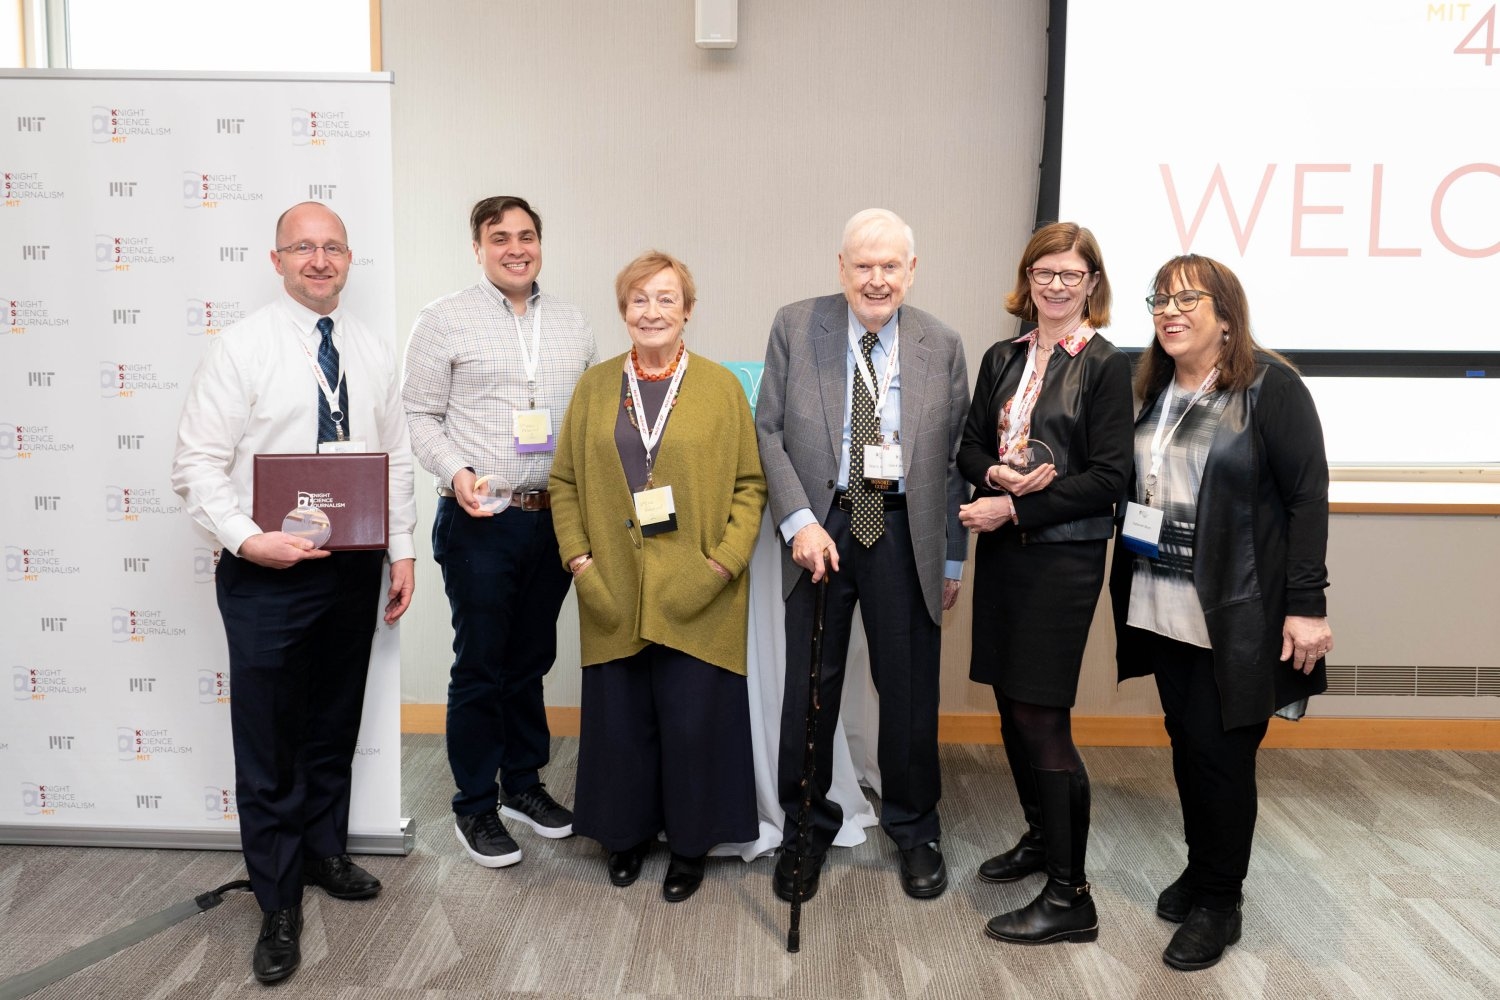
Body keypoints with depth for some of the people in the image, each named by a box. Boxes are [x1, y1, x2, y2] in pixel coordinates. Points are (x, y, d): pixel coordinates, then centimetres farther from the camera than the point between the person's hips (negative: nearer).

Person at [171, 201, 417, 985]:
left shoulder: (374, 353, 7)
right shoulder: (241, 347, -7)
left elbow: (396, 462, 10)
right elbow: (196, 464, -9)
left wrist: (403, 552, 5)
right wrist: (246, 539, -22)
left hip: (354, 566, 4)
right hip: (266, 572, -4)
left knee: (335, 724, 18)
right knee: (268, 741, 4)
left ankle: (324, 853, 39)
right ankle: (278, 905, 21)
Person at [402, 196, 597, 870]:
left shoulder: (572, 324, 10)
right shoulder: (445, 319, -2)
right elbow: (420, 416, -3)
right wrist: (455, 473, -18)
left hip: (554, 518, 4)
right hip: (480, 520, -4)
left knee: (531, 659, 15)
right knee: (480, 666, 5)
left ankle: (523, 782, 32)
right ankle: (474, 806, 19)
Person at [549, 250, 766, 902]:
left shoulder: (721, 387, 3)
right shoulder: (595, 388, 9)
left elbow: (751, 483, 0)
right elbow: (564, 481, 9)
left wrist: (726, 559, -10)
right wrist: (577, 556, -3)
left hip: (697, 597, -2)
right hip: (613, 595, 2)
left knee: (693, 720, 2)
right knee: (620, 718, 9)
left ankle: (690, 843, 22)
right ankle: (628, 831, 30)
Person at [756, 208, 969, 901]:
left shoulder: (942, 346, 3)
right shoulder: (795, 327, 1)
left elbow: (954, 458, 4)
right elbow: (769, 430, -1)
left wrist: (953, 558, 4)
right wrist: (799, 522, -12)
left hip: (905, 533, 1)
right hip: (821, 527, 0)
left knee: (910, 688, 9)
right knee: (809, 687, 7)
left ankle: (914, 829, 31)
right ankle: (806, 829, 28)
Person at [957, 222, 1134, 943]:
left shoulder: (1105, 365, -6)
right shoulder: (1003, 359, 11)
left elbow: (1108, 478, -12)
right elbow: (970, 448, 13)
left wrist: (1012, 507, -16)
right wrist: (996, 473, -10)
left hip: (1063, 555, -6)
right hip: (1002, 552, 6)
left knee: (1041, 717, -5)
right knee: (1011, 705, 14)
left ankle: (1069, 897, 7)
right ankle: (1040, 837, 36)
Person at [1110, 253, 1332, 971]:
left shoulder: (1271, 386, -8)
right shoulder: (1155, 390, 10)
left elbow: (1309, 495, -11)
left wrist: (1306, 604, -15)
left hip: (1238, 614, -5)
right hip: (1164, 609, 5)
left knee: (1220, 750, 1)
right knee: (1186, 742, 12)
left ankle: (1218, 903, 19)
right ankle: (1202, 867, 32)